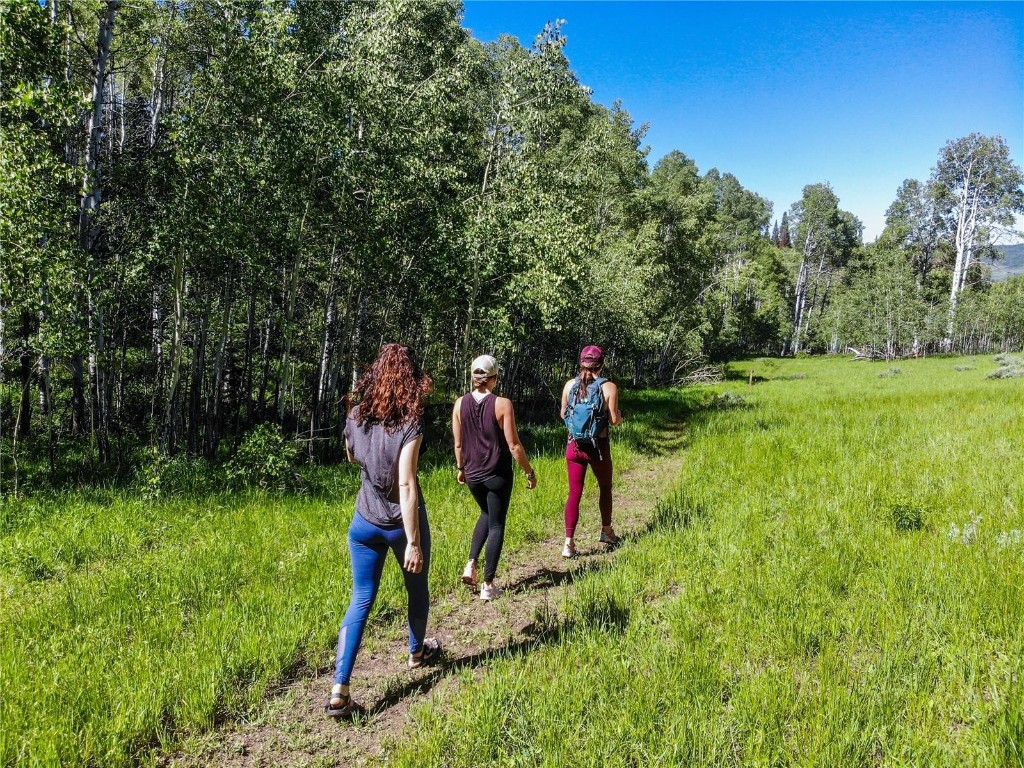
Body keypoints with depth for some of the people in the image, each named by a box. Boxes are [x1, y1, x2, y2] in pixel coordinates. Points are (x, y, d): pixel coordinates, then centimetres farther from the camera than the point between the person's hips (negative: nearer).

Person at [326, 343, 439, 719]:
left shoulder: (355, 419, -5)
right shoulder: (409, 425, -22)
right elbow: (406, 487, -25)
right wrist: (414, 543, -21)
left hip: (364, 522, 4)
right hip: (402, 523, -4)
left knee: (361, 600, 9)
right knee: (417, 590, 22)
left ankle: (339, 689, 1)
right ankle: (417, 652, 44)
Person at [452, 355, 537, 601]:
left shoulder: (460, 403, -4)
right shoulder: (502, 404, -16)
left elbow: (458, 443, 4)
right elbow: (514, 445, -14)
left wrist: (460, 468, 20)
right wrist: (530, 472, -3)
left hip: (472, 474, 4)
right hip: (498, 475, -4)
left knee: (486, 514, 28)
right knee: (496, 525, 8)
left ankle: (471, 564, 15)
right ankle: (488, 585, 12)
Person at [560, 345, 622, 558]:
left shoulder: (570, 385, -2)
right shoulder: (608, 387, -11)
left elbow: (563, 414, 7)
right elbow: (613, 419, -11)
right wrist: (620, 418, 12)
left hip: (574, 445, 2)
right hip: (598, 447, -2)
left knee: (574, 493, 5)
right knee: (605, 488, 22)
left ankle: (569, 542, -2)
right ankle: (606, 531, 37)